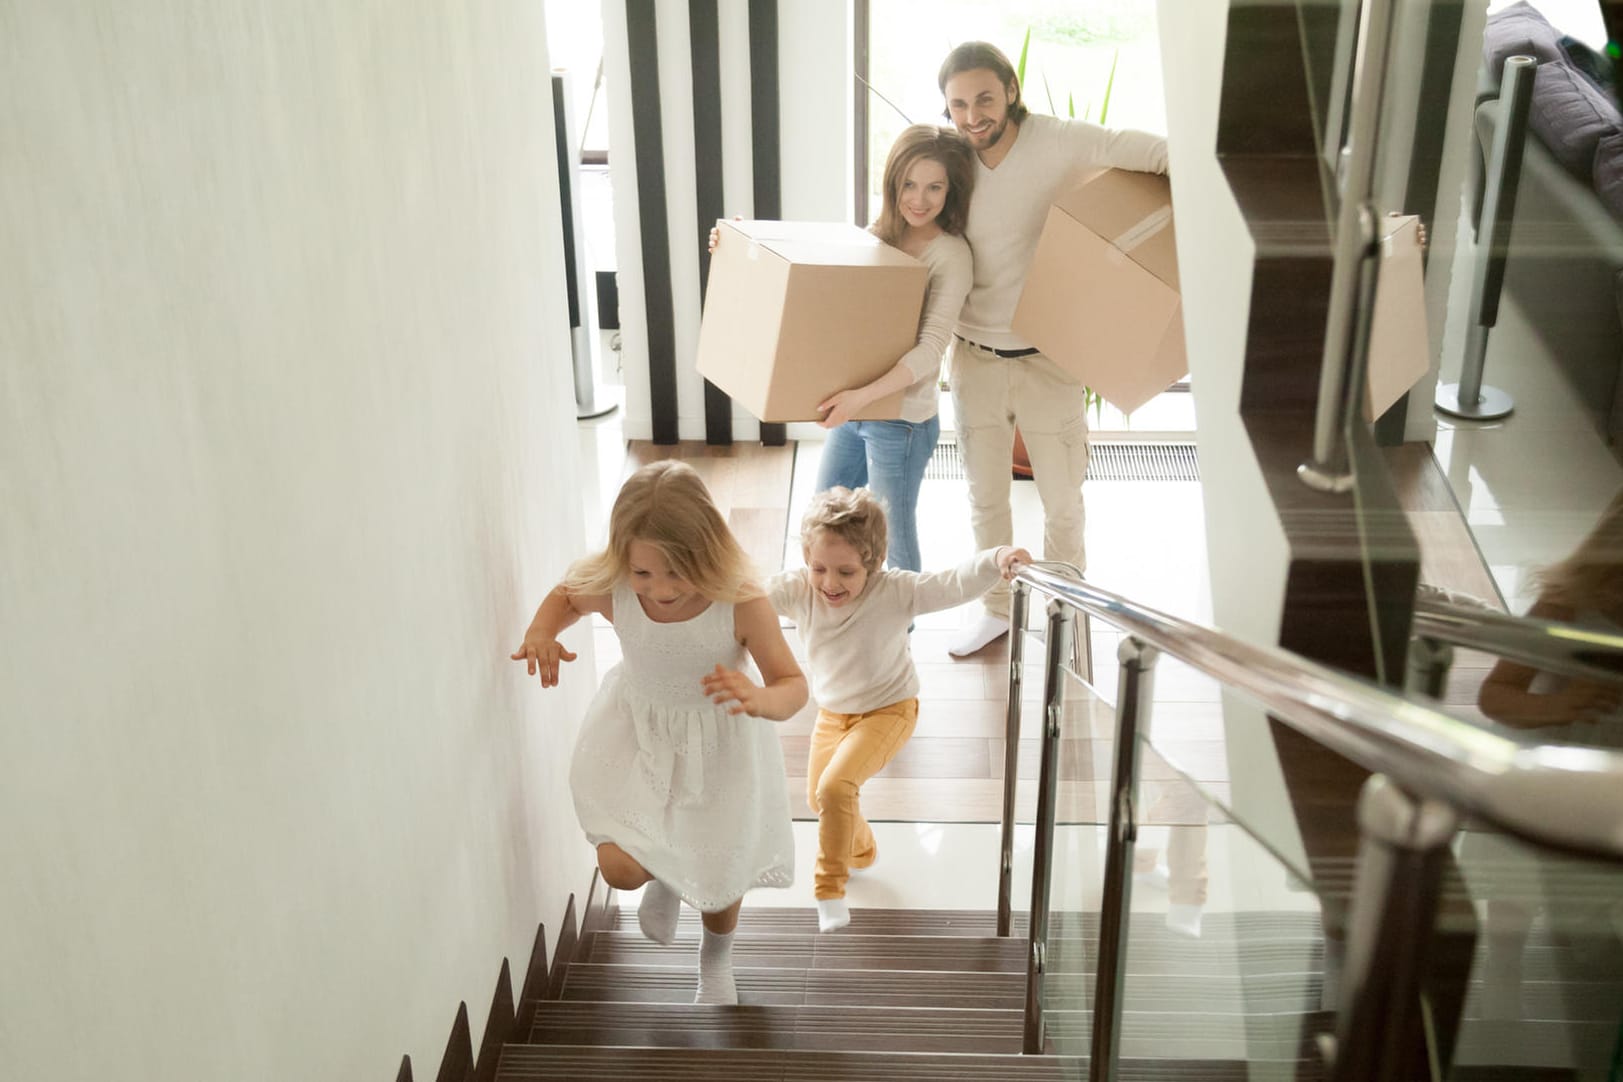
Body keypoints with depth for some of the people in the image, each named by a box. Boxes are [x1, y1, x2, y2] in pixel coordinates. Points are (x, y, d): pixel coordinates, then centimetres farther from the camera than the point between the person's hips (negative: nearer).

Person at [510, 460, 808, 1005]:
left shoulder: (741, 603, -31)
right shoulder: (613, 592, -24)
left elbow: (793, 684, -20)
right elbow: (565, 596, 2)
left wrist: (759, 698, -44)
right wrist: (540, 632, -20)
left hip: (719, 748, -1)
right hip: (636, 733, 1)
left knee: (719, 877, 14)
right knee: (620, 869, -12)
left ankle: (715, 960, 53)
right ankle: (665, 878, 30)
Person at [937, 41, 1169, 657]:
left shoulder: (1062, 144, -16)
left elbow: (1165, 155, -19)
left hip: (1049, 359, -3)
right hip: (975, 358, 3)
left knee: (1062, 502, 10)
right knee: (985, 499, 16)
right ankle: (997, 609, 36)